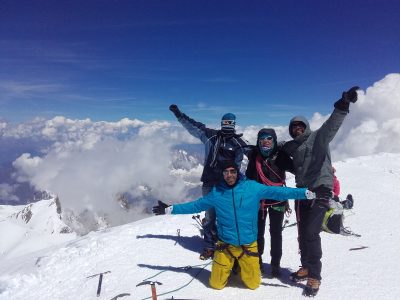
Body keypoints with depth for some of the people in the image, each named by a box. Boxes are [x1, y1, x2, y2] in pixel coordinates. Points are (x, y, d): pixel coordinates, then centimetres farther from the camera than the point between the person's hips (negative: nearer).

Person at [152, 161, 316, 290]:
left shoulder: (253, 187, -9)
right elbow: (196, 205, 4)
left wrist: (308, 193, -14)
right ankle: (229, 268, 39)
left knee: (253, 284, 9)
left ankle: (241, 268, 40)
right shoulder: (216, 193, -7)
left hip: (248, 245, 0)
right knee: (216, 284, 8)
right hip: (226, 244, 1)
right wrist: (169, 209, 4)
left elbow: (277, 192, -10)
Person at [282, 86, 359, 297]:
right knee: (303, 232, 13)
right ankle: (306, 267, 31)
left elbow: (331, 125, -23)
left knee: (311, 232, -11)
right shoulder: (291, 146, 12)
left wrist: (342, 106, -40)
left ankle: (315, 276, 4)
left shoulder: (318, 137, -5)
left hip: (320, 190, -6)